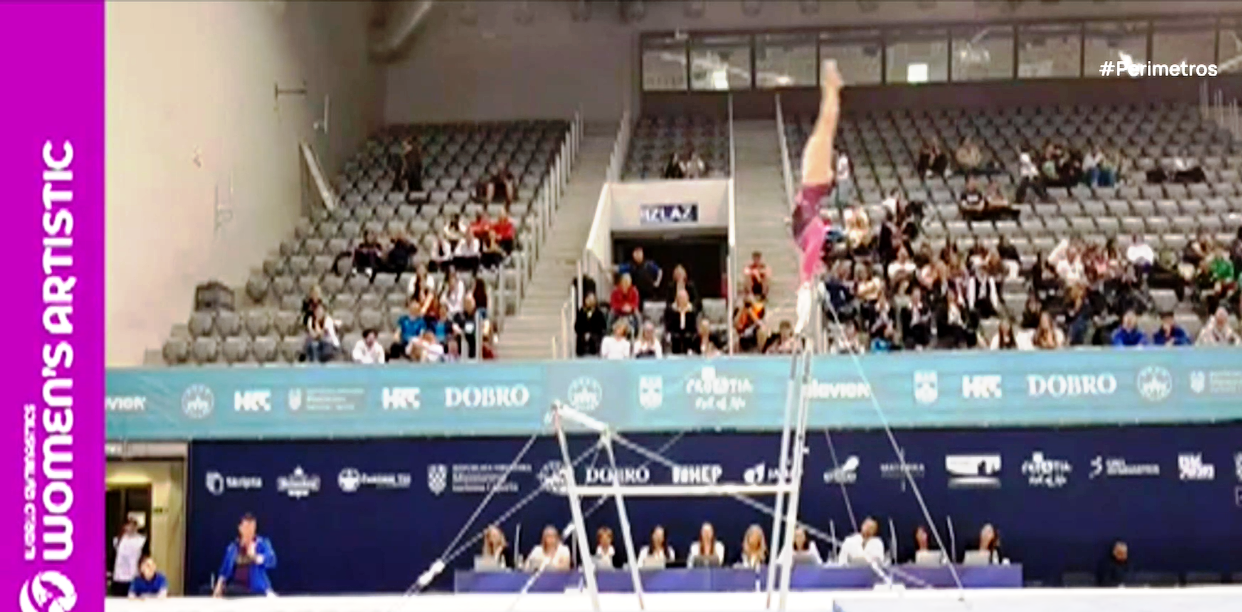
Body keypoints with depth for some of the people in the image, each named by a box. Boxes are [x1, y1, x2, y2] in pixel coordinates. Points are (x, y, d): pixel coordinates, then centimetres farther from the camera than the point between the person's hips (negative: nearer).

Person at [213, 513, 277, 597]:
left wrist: (255, 556, -26)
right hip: (236, 590, 2)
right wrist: (219, 587, 6)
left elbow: (271, 561, -13)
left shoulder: (262, 544, 2)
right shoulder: (233, 547, 11)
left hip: (257, 590, -2)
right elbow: (225, 570, 15)